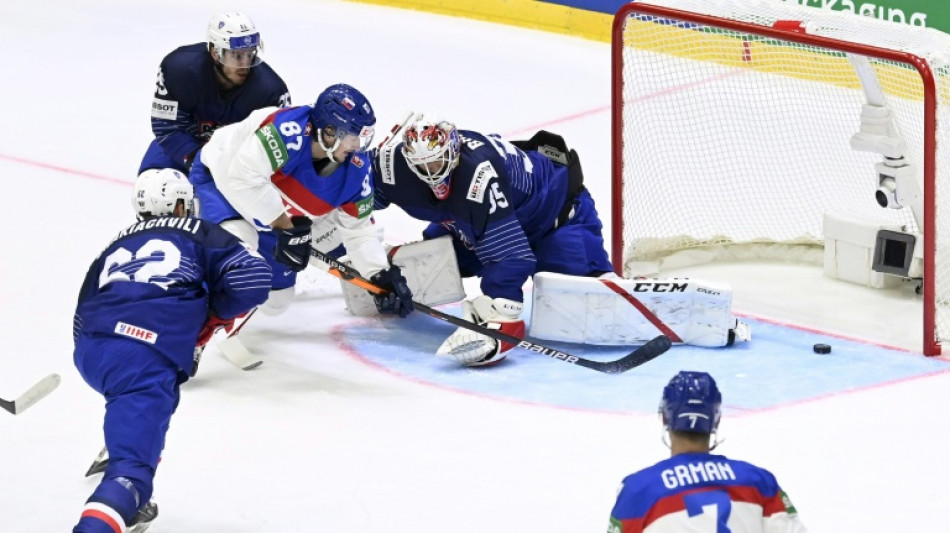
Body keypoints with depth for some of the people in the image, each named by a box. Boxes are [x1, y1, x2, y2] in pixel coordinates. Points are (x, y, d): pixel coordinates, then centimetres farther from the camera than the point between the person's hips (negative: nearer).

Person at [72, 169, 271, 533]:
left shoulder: (115, 247, 32)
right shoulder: (199, 235, 17)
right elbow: (252, 278, 5)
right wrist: (213, 315, 20)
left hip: (89, 353, 6)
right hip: (147, 359, -6)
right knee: (132, 461, -16)